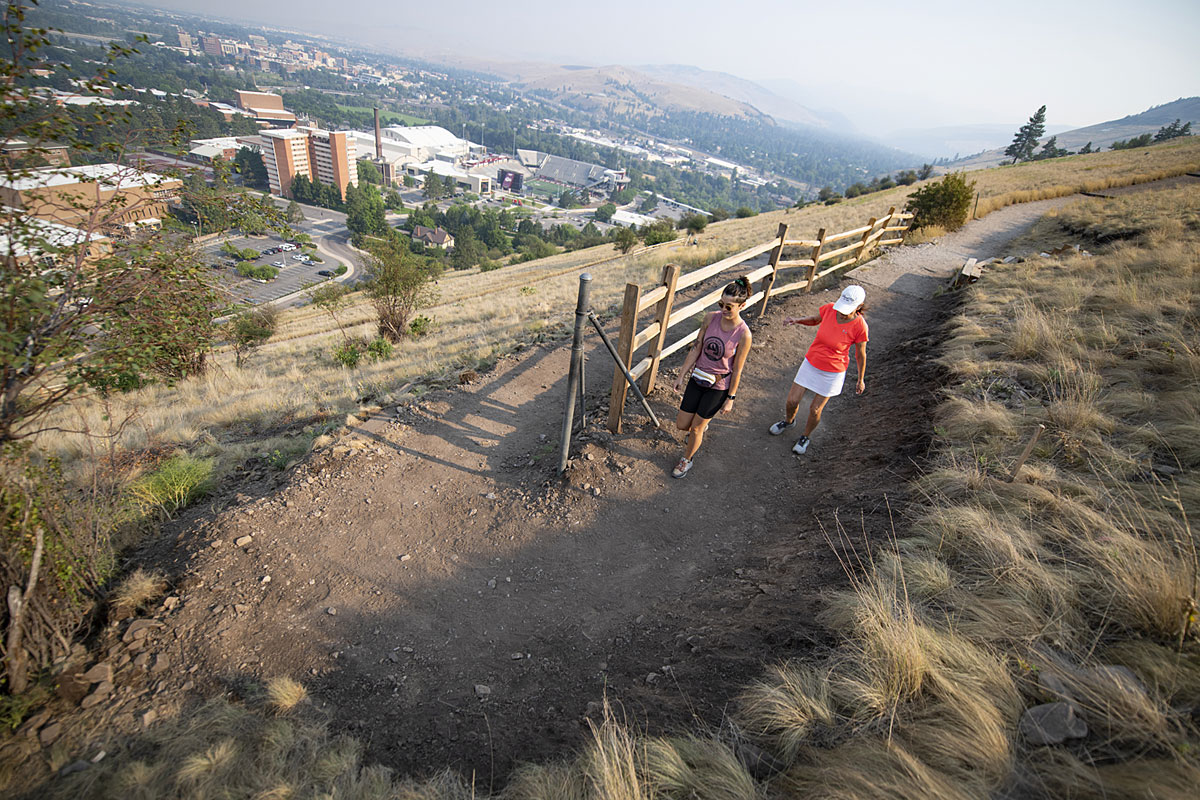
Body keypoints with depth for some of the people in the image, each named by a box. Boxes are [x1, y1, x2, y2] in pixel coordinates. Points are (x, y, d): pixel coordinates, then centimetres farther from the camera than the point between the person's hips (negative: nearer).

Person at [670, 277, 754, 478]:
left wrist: (730, 398, -6)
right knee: (681, 424, 11)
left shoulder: (743, 334, -21)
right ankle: (701, 426, 48)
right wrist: (681, 376, 0)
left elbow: (737, 370, -13)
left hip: (719, 387, -4)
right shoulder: (710, 318, -10)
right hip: (698, 378, 4)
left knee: (696, 428, 6)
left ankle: (686, 461, 34)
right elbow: (696, 348, -3)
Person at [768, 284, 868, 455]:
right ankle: (789, 421, 43)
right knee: (792, 400, 8)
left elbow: (861, 355, -8)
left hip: (832, 373, -3)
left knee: (815, 410, 8)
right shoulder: (829, 308, -16)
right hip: (811, 363, 3)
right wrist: (797, 320, -12)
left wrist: (861, 380, 3)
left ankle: (805, 437, 37)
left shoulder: (859, 326, -23)